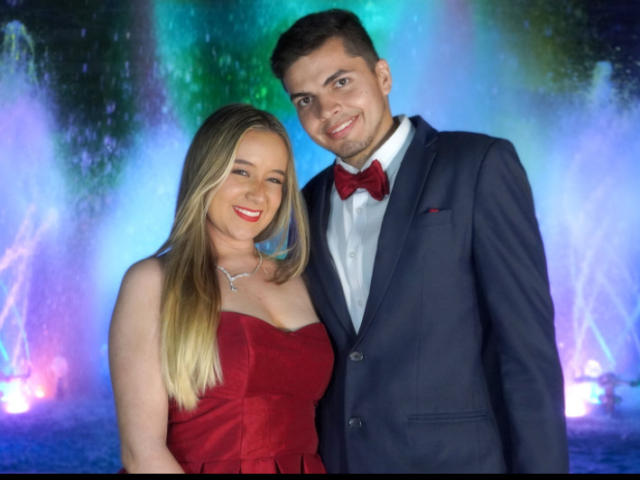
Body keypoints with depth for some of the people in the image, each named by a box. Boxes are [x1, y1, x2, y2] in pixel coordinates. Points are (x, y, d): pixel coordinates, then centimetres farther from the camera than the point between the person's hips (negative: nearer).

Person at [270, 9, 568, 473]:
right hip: (337, 456, 5)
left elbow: (527, 342, -12)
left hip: (457, 458, -5)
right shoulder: (312, 203, 9)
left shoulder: (480, 166, -8)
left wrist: (540, 465, -16)